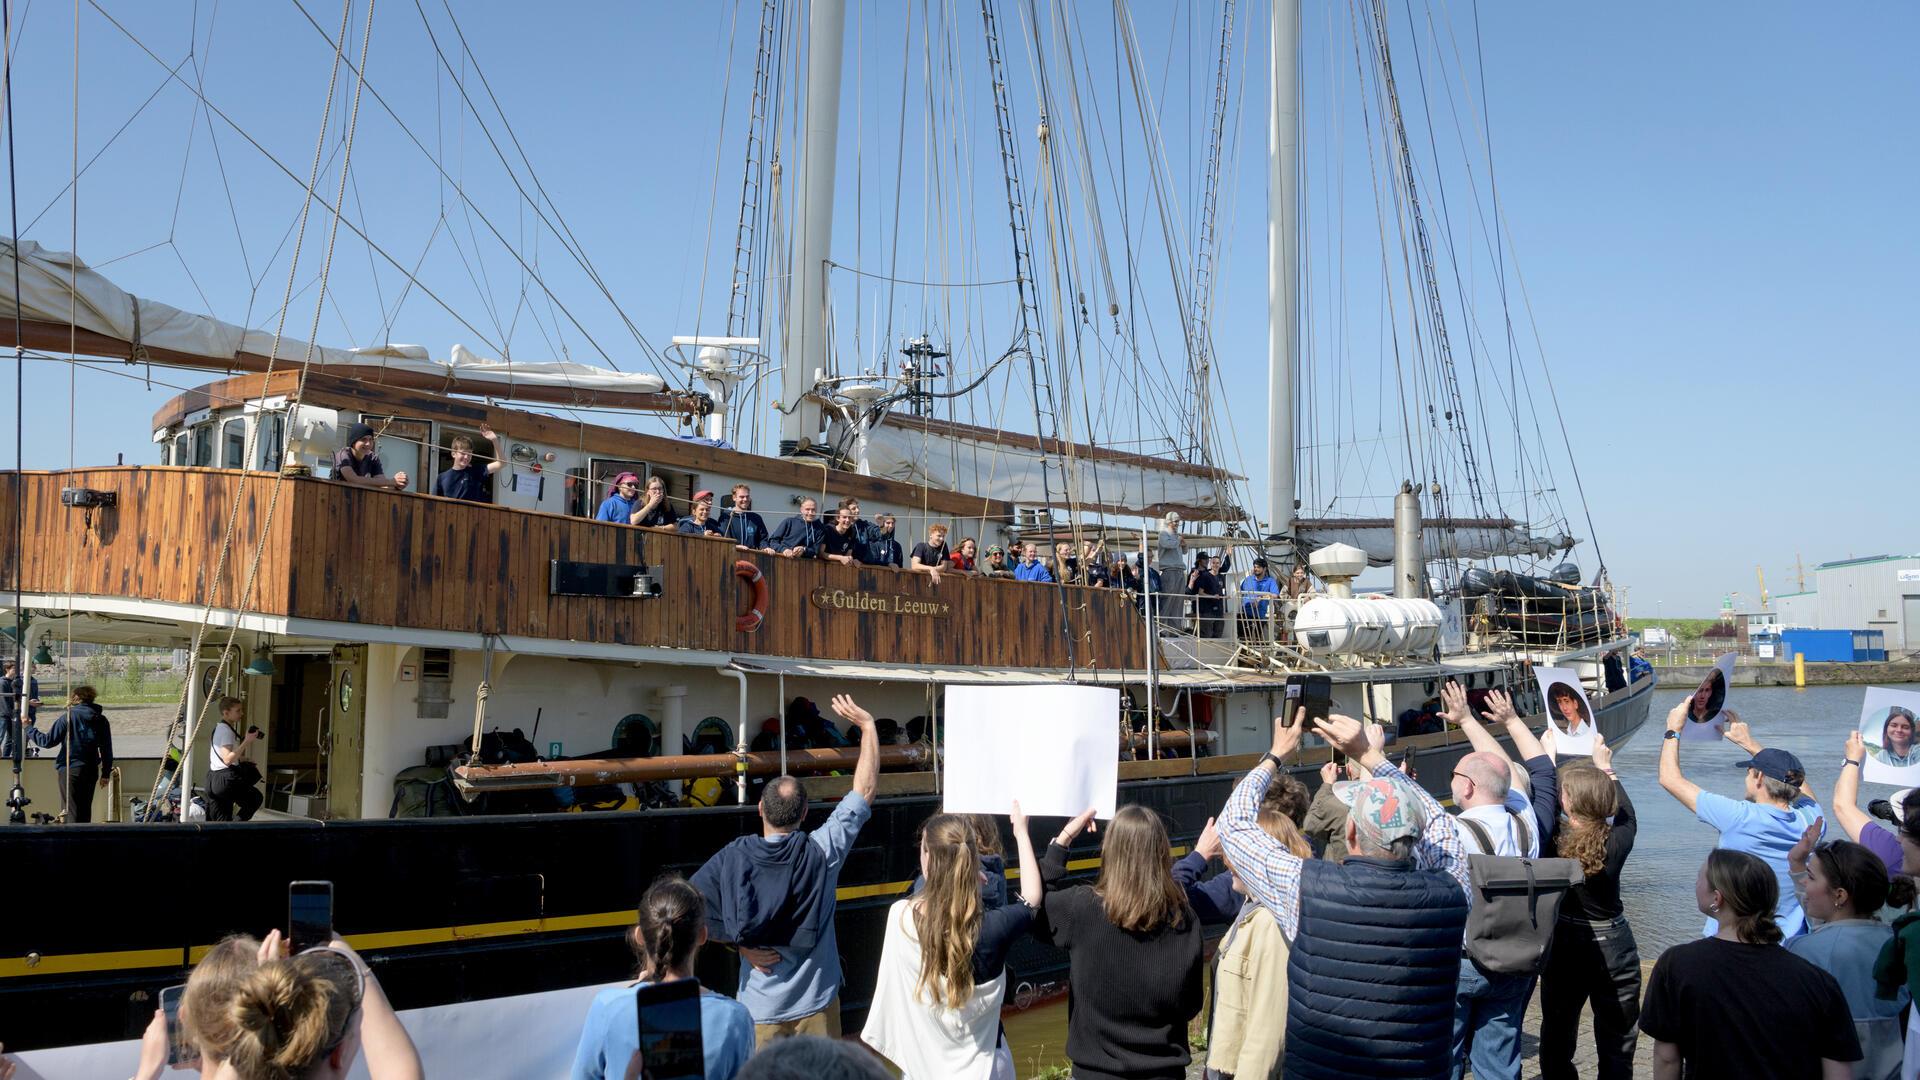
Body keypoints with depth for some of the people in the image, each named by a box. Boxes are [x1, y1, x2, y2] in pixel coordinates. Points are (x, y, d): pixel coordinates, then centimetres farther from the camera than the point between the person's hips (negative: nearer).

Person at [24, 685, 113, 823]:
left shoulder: (68, 717, -9)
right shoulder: (101, 720, 4)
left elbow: (48, 741, -8)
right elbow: (107, 750, 6)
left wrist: (28, 728, 5)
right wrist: (105, 773, 14)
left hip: (69, 771, -4)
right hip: (91, 771, 5)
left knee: (73, 812, -2)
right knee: (85, 811, 15)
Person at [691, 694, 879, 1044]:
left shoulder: (732, 858, -10)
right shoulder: (822, 852, -11)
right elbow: (865, 789, -3)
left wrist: (739, 943, -6)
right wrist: (867, 725, 5)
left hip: (759, 1011, 0)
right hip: (816, 1003, 0)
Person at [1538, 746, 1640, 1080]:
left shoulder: (1551, 840, -19)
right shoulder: (1617, 841, -15)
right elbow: (1628, 815, 9)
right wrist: (1606, 768, 19)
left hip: (1562, 948, 0)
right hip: (1613, 947, 0)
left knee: (1557, 1038, 16)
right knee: (1616, 1042, 13)